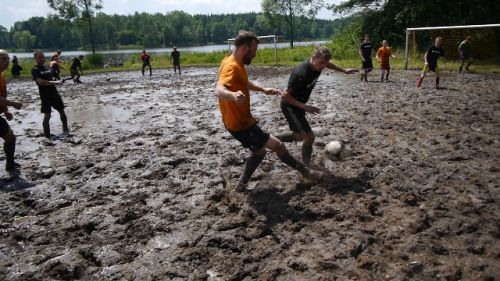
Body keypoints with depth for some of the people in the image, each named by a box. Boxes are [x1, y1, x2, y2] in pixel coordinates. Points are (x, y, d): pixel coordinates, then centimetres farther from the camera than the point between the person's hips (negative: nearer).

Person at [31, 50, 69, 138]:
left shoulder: (47, 67, 12)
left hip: (54, 93, 7)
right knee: (47, 115, -8)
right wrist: (55, 82, -23)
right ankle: (47, 134, 3)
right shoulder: (35, 70, -8)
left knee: (62, 111, 11)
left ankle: (65, 129, 26)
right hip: (45, 96, -6)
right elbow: (40, 82, -22)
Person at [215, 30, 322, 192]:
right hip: (240, 124, -11)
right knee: (278, 146, -2)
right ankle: (304, 171, 17)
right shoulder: (231, 67, -25)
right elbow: (218, 91, -44)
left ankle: (242, 186, 29)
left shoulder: (236, 64, 7)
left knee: (259, 152, 24)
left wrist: (263, 90, 23)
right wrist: (234, 95, -66)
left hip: (241, 121, 11)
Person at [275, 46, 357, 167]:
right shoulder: (301, 74, -33)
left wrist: (344, 71, 26)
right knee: (309, 137, -13)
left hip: (299, 105, 9)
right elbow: (285, 96, -29)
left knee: (300, 136, 21)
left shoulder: (317, 64, -9)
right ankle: (306, 167, 4)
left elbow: (327, 64, 18)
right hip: (290, 106, -9)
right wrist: (305, 107, -31)